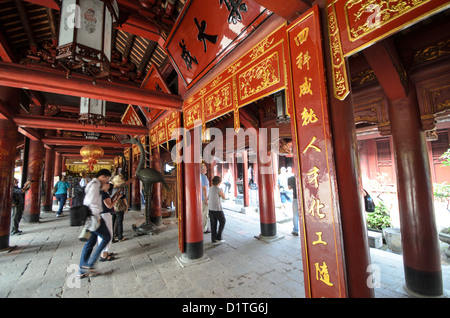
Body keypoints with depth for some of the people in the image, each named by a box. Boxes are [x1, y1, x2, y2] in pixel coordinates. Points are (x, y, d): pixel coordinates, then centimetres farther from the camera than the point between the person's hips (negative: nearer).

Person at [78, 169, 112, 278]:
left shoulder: (94, 184, 19)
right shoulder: (95, 184, -13)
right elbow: (92, 202, -20)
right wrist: (98, 217, -15)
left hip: (90, 217, 10)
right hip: (93, 217, -10)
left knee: (90, 242, 13)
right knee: (106, 237, -1)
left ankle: (82, 270, 21)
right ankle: (89, 264, 3)